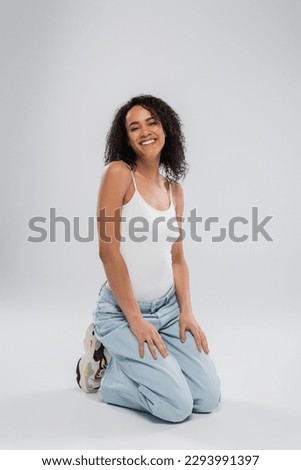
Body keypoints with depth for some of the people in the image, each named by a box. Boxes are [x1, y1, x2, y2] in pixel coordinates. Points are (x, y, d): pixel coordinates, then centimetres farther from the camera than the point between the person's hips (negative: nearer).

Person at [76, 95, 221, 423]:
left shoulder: (174, 189, 8)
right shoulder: (118, 173, -12)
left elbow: (177, 257, 12)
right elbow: (108, 250, -17)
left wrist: (186, 311, 0)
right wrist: (135, 319, -15)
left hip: (168, 308, 7)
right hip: (122, 312, -6)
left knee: (209, 398, 1)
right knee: (177, 407, -13)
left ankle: (130, 361, 21)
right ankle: (104, 365, 11)